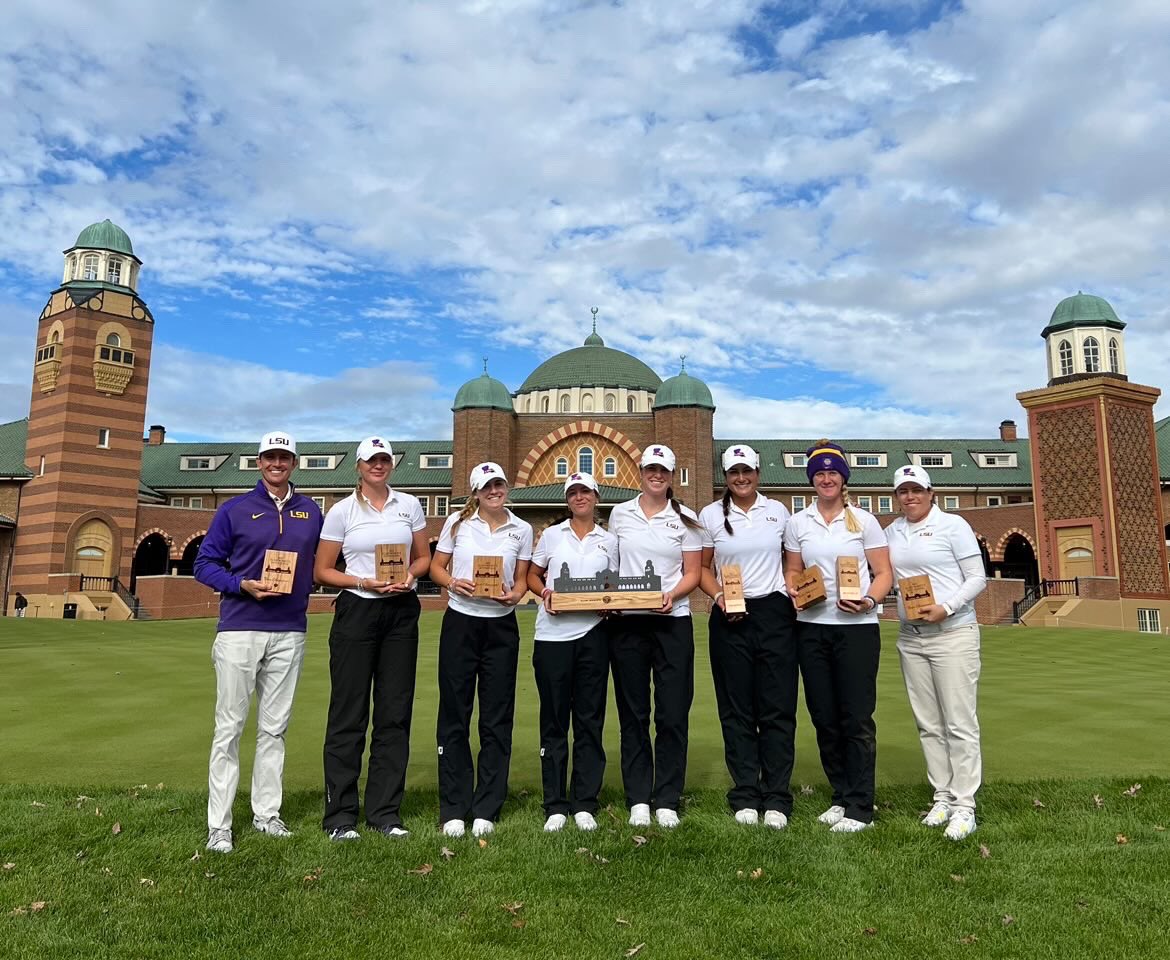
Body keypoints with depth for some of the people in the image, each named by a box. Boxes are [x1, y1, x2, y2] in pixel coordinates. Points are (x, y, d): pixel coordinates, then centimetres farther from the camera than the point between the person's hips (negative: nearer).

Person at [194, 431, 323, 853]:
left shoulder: (310, 512, 11)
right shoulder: (235, 509, 3)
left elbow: (321, 563, 16)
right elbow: (204, 563, 1)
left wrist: (304, 588, -3)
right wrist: (242, 585, -14)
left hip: (289, 633, 3)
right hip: (239, 630, -3)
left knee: (275, 727, 10)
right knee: (229, 727, 0)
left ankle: (267, 813, 21)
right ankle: (218, 824, 7)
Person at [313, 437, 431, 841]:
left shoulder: (409, 505, 8)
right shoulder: (342, 511, 1)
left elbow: (423, 557, 14)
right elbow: (322, 571, 1)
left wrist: (409, 575, -8)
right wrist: (363, 582, -14)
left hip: (401, 612, 3)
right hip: (357, 610, -3)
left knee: (395, 712, 6)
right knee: (349, 712, 1)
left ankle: (385, 812, 17)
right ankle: (340, 815, 12)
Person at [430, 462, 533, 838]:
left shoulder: (521, 530, 4)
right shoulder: (457, 522, 1)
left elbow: (522, 579, 10)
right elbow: (436, 567, 6)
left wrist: (515, 595, -12)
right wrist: (453, 583, -14)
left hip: (501, 627, 1)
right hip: (460, 623, -1)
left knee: (497, 719, 5)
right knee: (454, 715, 5)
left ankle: (486, 810, 17)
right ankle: (453, 810, 17)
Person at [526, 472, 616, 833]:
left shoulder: (609, 541, 11)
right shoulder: (552, 534, 9)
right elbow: (532, 575, 13)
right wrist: (544, 592, -7)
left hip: (593, 634, 1)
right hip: (552, 634, -1)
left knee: (590, 719, 4)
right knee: (554, 720, 3)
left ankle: (584, 804, 14)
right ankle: (555, 806, 13)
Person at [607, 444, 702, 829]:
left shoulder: (685, 519, 5)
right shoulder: (620, 513, 9)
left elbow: (692, 574, 4)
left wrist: (672, 595, -14)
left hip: (673, 622, -1)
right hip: (627, 623, 1)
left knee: (673, 714, 1)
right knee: (633, 714, 6)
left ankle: (667, 801, 13)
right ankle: (638, 800, 16)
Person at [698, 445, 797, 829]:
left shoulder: (777, 510, 7)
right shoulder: (710, 515, 5)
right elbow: (702, 568, 9)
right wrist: (718, 597, -8)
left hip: (775, 613, 0)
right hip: (730, 618, 0)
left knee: (778, 708, 0)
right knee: (737, 710, 5)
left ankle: (776, 799, 9)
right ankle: (745, 797, 15)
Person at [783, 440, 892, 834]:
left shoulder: (864, 520, 2)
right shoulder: (798, 523, 9)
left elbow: (884, 574, 2)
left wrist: (868, 601, -17)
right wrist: (794, 591, -6)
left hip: (857, 627, -3)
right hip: (811, 628, 3)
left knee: (857, 718, -2)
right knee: (824, 717, 8)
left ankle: (860, 807, 8)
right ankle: (841, 796, 23)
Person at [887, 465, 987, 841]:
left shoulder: (952, 525, -4)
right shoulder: (892, 532, 11)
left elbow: (977, 578, -6)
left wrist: (946, 608, -18)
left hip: (953, 633, -5)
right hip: (910, 637, 5)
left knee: (959, 723, -4)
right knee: (928, 724, 10)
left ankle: (964, 806, 3)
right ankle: (943, 797, 20)